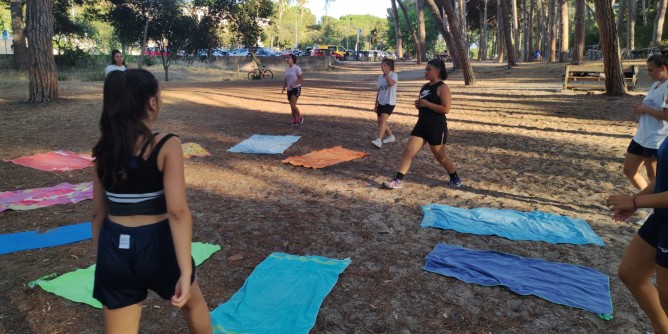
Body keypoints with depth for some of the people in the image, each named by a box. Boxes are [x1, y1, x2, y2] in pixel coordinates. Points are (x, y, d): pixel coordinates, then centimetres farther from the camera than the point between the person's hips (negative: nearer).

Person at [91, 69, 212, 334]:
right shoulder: (167, 146, -15)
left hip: (115, 249, 4)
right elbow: (177, 212, -22)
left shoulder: (104, 149, 1)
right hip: (158, 244, -4)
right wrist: (185, 272, -21)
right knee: (194, 303, 27)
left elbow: (98, 212, 7)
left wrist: (102, 256, 20)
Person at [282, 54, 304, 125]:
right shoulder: (287, 69, 13)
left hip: (296, 88, -7)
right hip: (289, 89, 7)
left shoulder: (296, 68, -9)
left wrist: (294, 84, -25)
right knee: (292, 106, 8)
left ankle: (300, 117, 2)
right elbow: (285, 80, 17)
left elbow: (302, 78, -13)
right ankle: (294, 121, 17)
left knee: (293, 105, -17)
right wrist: (284, 88, 1)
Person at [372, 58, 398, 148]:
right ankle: (391, 136, 31)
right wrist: (376, 104, 16)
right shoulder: (380, 77, 11)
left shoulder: (393, 75, -9)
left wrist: (386, 73, -29)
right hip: (381, 102, 8)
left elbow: (391, 83, -34)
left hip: (389, 102, -8)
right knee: (380, 122, 11)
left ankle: (379, 140, -34)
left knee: (383, 120, -24)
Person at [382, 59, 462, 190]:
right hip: (422, 125, 7)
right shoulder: (425, 87, 12)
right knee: (408, 151, -2)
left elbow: (446, 109, -21)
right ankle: (397, 180, -1)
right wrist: (418, 104, 2)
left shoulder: (442, 88, -12)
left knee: (440, 156, 7)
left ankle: (455, 178, 30)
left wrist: (426, 104, -21)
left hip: (437, 127, -7)